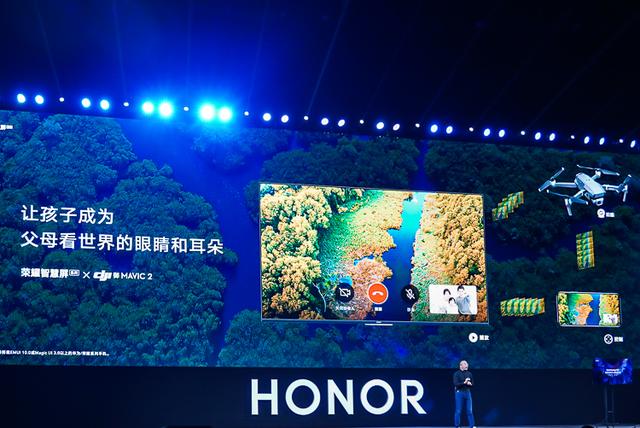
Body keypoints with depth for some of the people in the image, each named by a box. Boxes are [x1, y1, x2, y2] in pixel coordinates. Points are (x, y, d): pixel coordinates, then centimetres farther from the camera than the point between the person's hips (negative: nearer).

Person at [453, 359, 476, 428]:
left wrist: (470, 384, -9)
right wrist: (464, 382, -22)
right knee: (458, 411, -1)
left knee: (469, 411, 4)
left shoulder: (469, 374, 11)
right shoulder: (456, 374, -4)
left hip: (467, 392, 4)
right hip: (459, 393, -4)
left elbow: (472, 384, 13)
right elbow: (456, 384, -14)